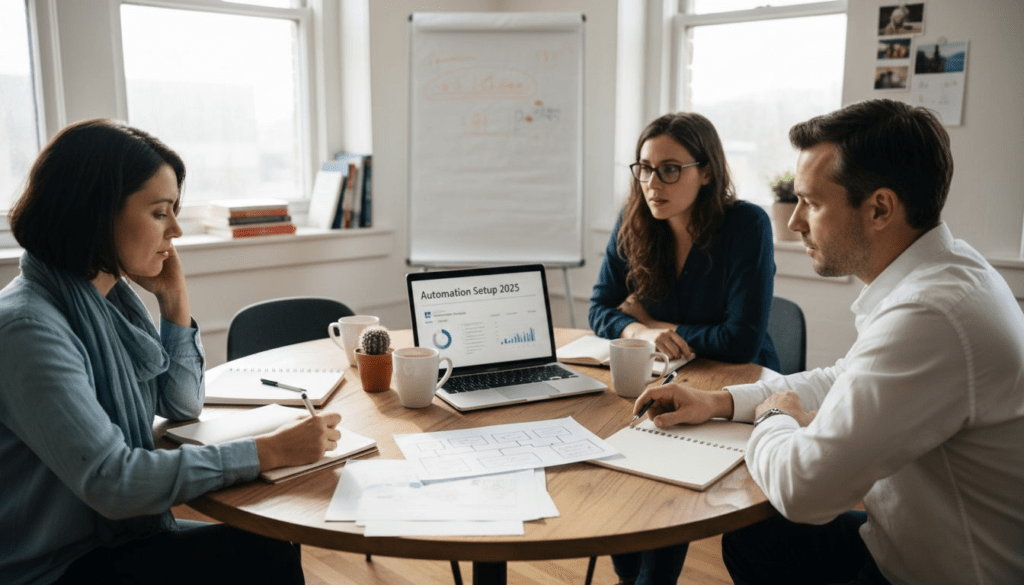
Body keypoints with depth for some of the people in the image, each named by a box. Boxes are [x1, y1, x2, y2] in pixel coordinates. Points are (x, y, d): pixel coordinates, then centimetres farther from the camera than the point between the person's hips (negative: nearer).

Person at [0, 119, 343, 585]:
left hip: (117, 535, 7)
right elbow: (111, 481, -29)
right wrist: (269, 451, -28)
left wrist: (174, 299, -1)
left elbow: (182, 405, 11)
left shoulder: (113, 297, 2)